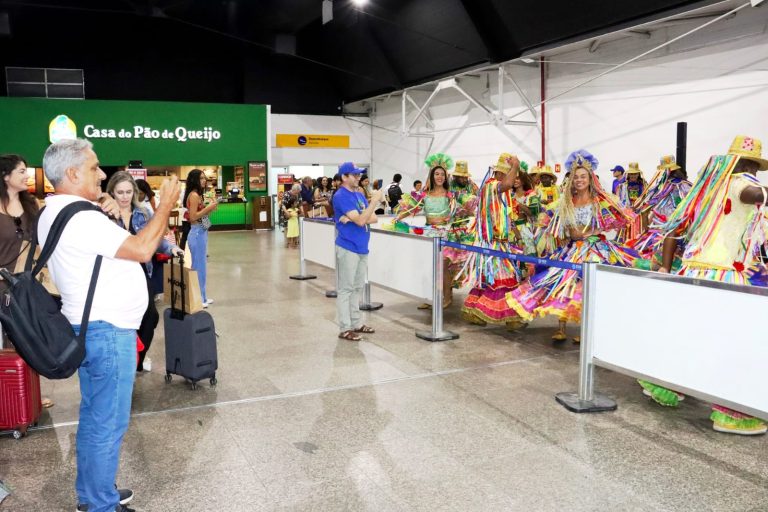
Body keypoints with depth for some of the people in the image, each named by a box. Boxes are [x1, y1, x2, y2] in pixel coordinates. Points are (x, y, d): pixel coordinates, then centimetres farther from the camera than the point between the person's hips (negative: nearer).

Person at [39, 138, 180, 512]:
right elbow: (142, 250, -23)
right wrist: (165, 205, -13)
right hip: (108, 332, -11)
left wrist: (108, 218, 9)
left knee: (94, 417, 20)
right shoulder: (80, 217, -22)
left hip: (91, 328, 11)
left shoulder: (54, 214, 12)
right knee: (108, 424, 1)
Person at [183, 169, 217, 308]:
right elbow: (192, 217, -20)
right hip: (197, 233, -10)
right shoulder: (194, 195, -14)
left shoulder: (198, 194, 13)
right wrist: (209, 208, -19)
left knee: (201, 265, 15)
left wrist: (210, 208, 6)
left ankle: (202, 297, 24)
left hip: (201, 232, 10)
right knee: (199, 265, -3)